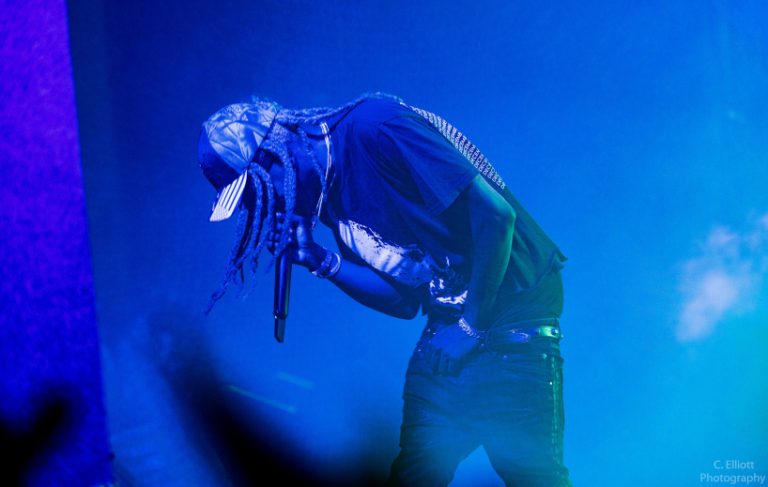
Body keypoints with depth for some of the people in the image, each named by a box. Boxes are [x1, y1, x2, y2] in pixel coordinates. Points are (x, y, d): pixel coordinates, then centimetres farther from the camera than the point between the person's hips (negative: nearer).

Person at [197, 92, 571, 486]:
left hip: (513, 311, -7)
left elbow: (496, 214, -20)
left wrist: (471, 326, -14)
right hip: (451, 332, 8)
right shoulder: (329, 194, 8)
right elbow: (404, 300, 8)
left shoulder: (373, 128, -16)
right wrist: (320, 260, -3)